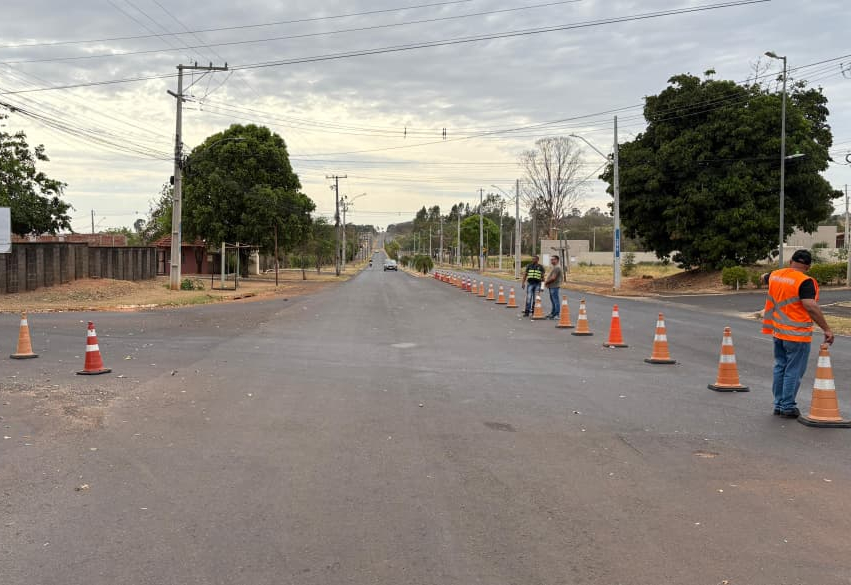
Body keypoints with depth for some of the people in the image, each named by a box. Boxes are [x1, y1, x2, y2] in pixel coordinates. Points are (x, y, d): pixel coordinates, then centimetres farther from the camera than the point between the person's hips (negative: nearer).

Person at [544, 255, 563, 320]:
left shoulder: (557, 268, -15)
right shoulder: (553, 268, 19)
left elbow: (553, 278, -20)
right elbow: (549, 276, 26)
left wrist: (546, 282, -8)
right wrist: (546, 282, 8)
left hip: (554, 287, -11)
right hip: (551, 287, 11)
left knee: (555, 301, -8)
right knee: (552, 300, 15)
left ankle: (557, 314, -7)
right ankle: (552, 313, 23)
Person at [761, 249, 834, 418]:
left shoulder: (775, 275, 4)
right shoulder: (805, 282, -18)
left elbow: (764, 278, 28)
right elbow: (811, 306, -28)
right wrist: (826, 329, -25)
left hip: (778, 333, 7)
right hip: (797, 335, -7)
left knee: (780, 368, 16)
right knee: (793, 372, 2)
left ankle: (779, 404, 23)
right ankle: (788, 407, 7)